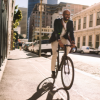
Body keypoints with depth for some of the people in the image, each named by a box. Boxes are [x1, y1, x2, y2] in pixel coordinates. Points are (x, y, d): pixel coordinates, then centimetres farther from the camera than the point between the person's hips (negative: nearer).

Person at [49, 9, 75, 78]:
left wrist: (73, 42, -36)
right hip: (56, 38, -3)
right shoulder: (57, 21, -20)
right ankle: (53, 71, -2)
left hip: (64, 38, 3)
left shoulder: (70, 22, -10)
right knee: (55, 54, -13)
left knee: (69, 45, -28)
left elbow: (71, 33, -18)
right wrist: (59, 41, -49)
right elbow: (56, 32, -32)